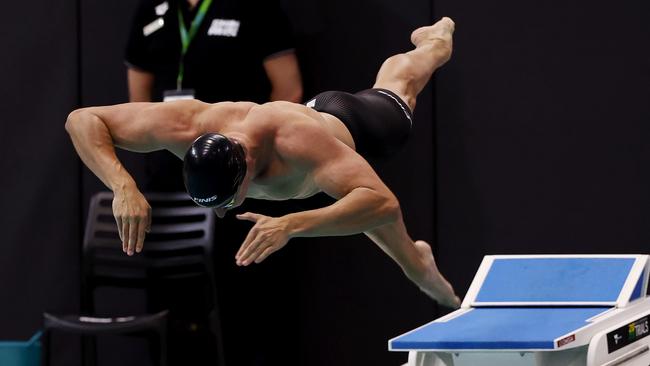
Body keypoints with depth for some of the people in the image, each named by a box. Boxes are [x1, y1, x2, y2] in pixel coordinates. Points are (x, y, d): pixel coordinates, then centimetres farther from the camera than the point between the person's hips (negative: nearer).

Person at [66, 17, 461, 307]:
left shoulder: (296, 140, -58)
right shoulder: (189, 128, -46)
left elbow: (385, 204, -67)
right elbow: (81, 120, -40)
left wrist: (291, 224, -79)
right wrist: (123, 187, -58)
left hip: (357, 123, -2)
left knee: (400, 89, 37)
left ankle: (437, 37, 71)